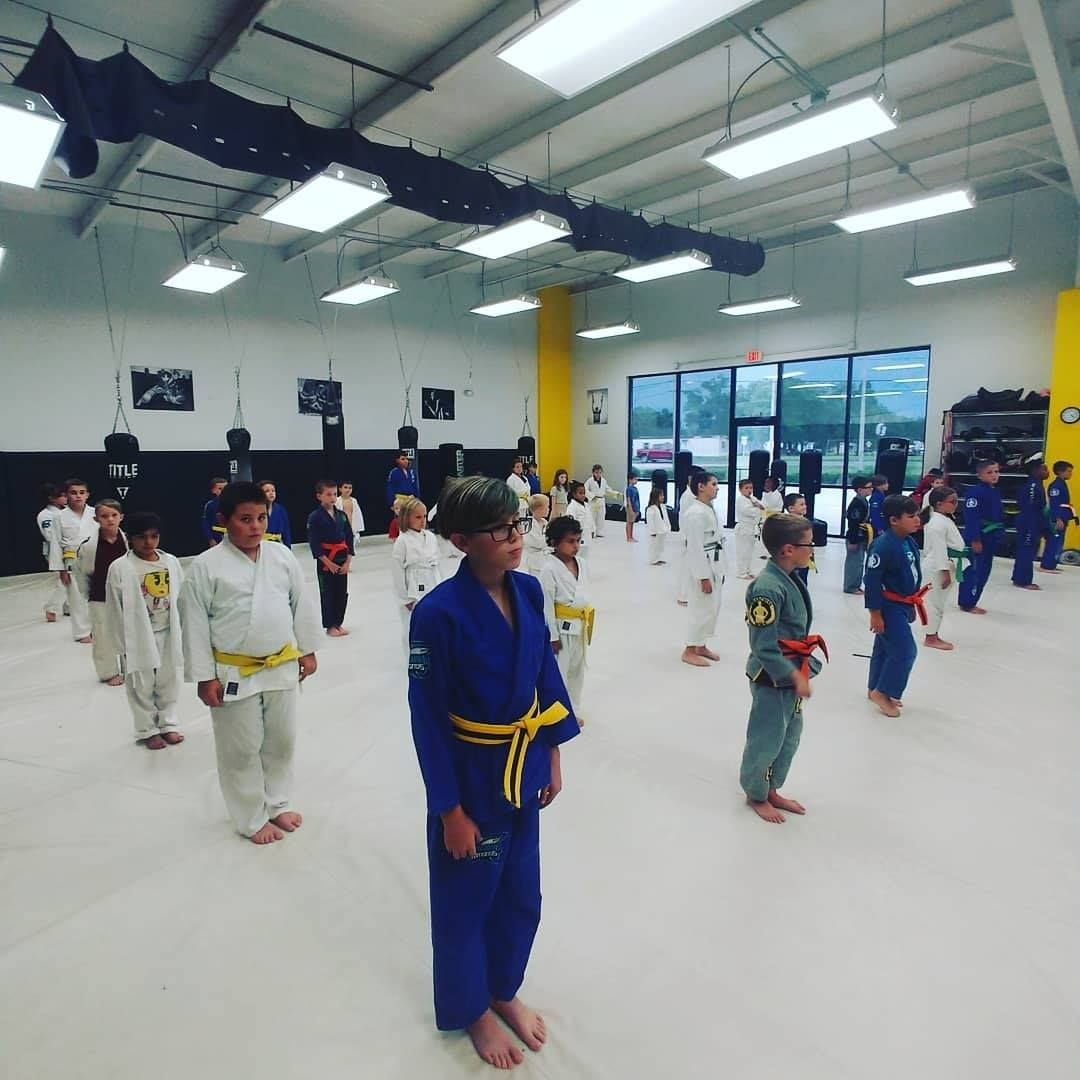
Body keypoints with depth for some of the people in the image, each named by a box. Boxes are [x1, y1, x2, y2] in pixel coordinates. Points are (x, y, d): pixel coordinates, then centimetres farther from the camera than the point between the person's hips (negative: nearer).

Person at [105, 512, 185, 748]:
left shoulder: (171, 562, -3)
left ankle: (168, 724, 34)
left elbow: (181, 598, 4)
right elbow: (115, 610, -7)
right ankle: (148, 730, 29)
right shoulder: (120, 568, -12)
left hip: (169, 634, 3)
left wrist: (182, 634, 5)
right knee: (142, 686, 11)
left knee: (169, 682, 16)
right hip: (138, 638, -3)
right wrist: (123, 645, -5)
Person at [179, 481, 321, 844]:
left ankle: (277, 803, 39)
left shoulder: (282, 555, -2)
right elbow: (195, 623, -9)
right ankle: (252, 818, 29)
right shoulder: (206, 565, -12)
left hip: (282, 666, 4)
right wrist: (205, 676, -9)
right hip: (234, 673, -4)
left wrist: (307, 650, 8)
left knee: (281, 741, 18)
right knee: (242, 750, 10)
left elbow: (302, 605, 6)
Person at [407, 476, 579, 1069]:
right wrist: (450, 809, -13)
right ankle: (471, 1009, 46)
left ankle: (503, 990, 51)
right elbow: (428, 719, -18)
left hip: (521, 769, 6)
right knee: (467, 900, 19)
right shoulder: (439, 613, -25)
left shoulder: (527, 591, -7)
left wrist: (552, 754, 8)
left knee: (520, 896, 23)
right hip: (471, 776, -5)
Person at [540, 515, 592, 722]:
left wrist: (586, 624, 14)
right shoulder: (549, 569, -19)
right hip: (562, 628, -7)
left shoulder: (581, 564, 2)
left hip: (580, 627, 7)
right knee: (558, 672, 4)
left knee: (577, 670, 19)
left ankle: (573, 711, 36)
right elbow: (547, 606, -17)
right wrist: (553, 636, -15)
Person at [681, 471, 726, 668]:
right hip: (701, 567, -10)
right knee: (701, 608, -2)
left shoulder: (709, 509, 10)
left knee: (712, 607, 16)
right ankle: (689, 650, 11)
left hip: (713, 565, 10)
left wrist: (718, 570, 18)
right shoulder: (696, 513, -21)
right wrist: (704, 576, -22)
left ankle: (701, 646, 30)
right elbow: (696, 547, -22)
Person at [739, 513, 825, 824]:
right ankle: (756, 795, 31)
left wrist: (803, 669, 11)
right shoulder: (767, 587, -26)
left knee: (789, 737, 21)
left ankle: (771, 790, 40)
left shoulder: (789, 579, 3)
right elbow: (764, 646, -25)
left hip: (792, 674, 9)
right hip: (772, 679, -9)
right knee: (767, 740, 7)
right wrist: (794, 675, -21)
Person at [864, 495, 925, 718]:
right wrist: (875, 613, -20)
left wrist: (912, 605, 21)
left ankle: (875, 689, 31)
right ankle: (882, 692, 6)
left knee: (885, 648, 18)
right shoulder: (883, 546, -24)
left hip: (902, 606, 9)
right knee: (905, 651, -7)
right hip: (889, 607, -9)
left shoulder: (909, 543, 4)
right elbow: (872, 581, -23)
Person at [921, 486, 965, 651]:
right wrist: (945, 572, -23)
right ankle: (930, 638, 7)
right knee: (935, 601, -2)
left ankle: (934, 635, 25)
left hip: (946, 565, 10)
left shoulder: (945, 519, 12)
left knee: (938, 602, 16)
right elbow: (939, 549, -23)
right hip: (937, 567, -10)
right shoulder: (938, 523, -20)